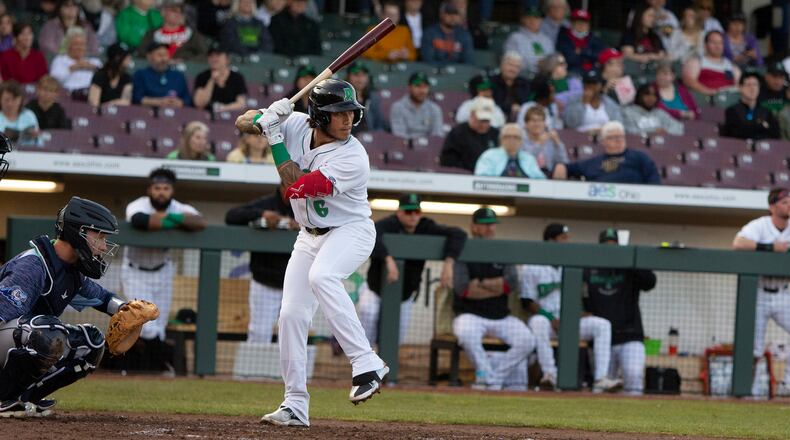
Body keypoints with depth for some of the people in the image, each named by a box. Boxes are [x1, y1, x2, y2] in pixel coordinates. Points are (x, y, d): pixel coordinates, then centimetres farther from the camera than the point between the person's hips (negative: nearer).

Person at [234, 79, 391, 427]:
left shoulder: (353, 158, -27)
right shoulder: (297, 125, -9)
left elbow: (295, 187, -30)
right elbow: (242, 123, -1)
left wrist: (275, 138, -27)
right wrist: (267, 118, -23)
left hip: (351, 232, -7)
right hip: (310, 237, 7)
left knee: (321, 276, -37)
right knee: (291, 314, 1)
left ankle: (367, 365, -38)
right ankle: (295, 405, 12)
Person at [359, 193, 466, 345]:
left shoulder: (426, 228, -13)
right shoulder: (388, 224, -22)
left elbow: (459, 234, -24)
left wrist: (448, 263, -41)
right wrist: (389, 260, -58)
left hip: (405, 296, 4)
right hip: (376, 291, -4)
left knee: (396, 338, 6)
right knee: (369, 312, -32)